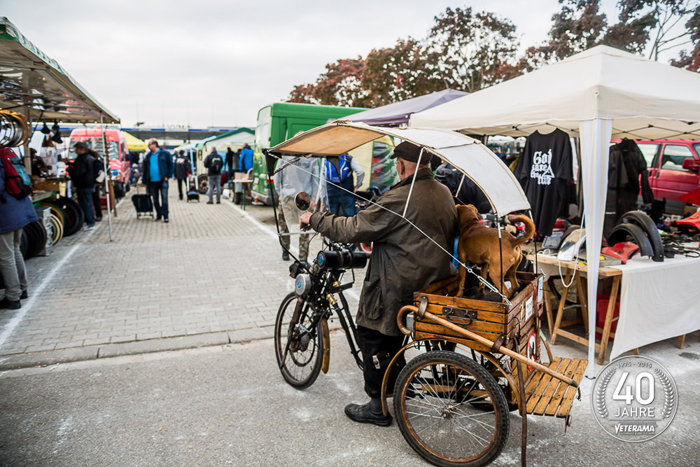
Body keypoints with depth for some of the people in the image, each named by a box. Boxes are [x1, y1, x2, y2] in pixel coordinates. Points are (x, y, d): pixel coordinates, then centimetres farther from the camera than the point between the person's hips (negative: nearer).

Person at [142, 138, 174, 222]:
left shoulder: (165, 154, 1)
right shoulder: (148, 156, 13)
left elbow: (171, 165, 1)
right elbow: (145, 168, 16)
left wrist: (168, 176, -7)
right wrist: (144, 180, 8)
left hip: (162, 180, -4)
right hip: (152, 181, 5)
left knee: (164, 199, -7)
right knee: (155, 200, 8)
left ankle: (165, 216, -4)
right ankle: (158, 215, 18)